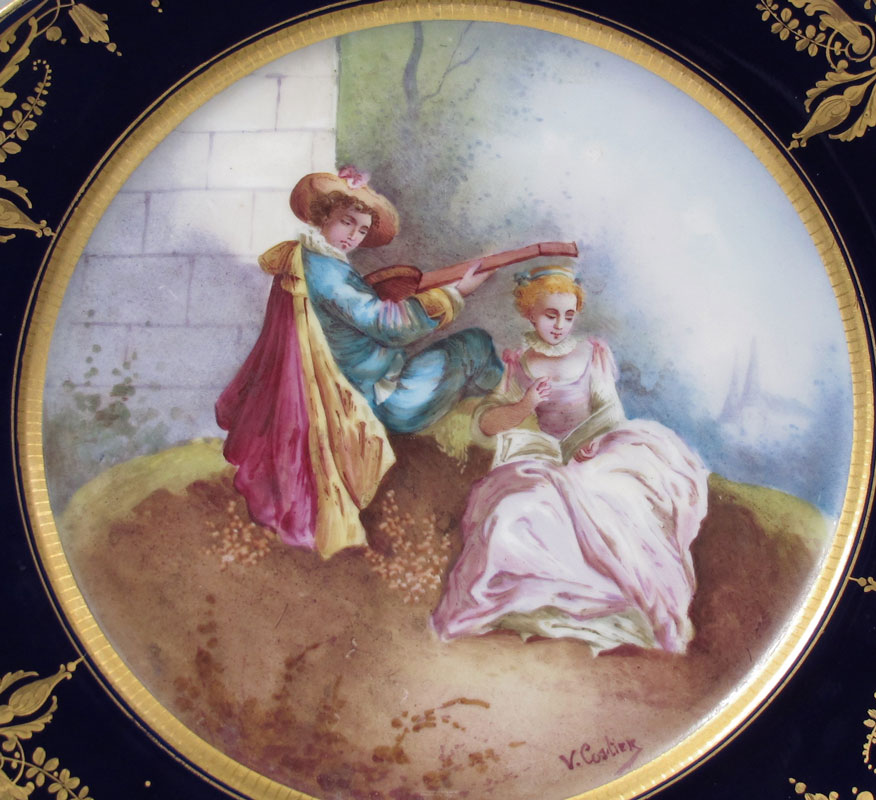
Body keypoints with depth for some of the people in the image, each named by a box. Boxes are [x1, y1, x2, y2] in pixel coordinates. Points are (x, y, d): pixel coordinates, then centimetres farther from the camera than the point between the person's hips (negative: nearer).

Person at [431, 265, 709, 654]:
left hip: (593, 454, 1)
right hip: (543, 461, -1)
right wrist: (523, 408, -12)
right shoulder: (519, 365, 13)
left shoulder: (592, 354, 14)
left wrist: (593, 443, -17)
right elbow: (484, 423, 8)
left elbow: (611, 411, 5)